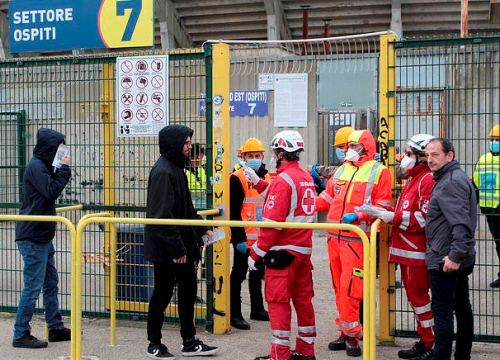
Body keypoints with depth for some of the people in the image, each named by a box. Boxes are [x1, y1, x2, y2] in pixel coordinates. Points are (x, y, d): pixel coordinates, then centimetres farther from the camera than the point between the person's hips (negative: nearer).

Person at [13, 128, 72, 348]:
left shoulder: (43, 166, 15)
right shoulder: (36, 167, -15)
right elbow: (52, 192, -23)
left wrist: (60, 171, 5)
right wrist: (64, 169, -15)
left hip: (42, 237, 10)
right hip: (33, 238, -10)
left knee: (51, 283, 16)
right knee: (33, 287, -5)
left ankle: (56, 328, 25)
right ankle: (21, 335, 3)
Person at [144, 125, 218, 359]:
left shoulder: (176, 168, 13)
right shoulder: (163, 172, -19)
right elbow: (162, 216, -24)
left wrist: (202, 228, 17)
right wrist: (177, 249, -24)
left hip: (182, 245, 10)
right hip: (165, 249, -10)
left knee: (188, 290, 14)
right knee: (163, 294, 3)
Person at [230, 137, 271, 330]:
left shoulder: (267, 178, 10)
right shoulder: (237, 178, -11)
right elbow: (234, 212, -15)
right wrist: (239, 238, -18)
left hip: (262, 238, 7)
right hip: (244, 238, -7)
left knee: (257, 273, 18)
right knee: (239, 274, 0)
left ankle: (257, 309, 30)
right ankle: (235, 313, 5)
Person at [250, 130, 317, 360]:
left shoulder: (283, 180, -16)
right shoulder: (306, 177, 9)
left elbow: (272, 221, -19)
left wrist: (256, 253, -13)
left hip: (283, 251, -8)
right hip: (304, 249, 8)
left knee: (278, 301, -1)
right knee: (303, 299, 14)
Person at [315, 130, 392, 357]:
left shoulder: (378, 171, -1)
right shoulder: (342, 170, 17)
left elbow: (382, 207, -6)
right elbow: (327, 198, 19)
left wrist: (358, 216, -18)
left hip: (356, 238, -6)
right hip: (334, 236, 6)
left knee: (350, 288, -11)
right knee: (339, 286, 11)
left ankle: (351, 334, 1)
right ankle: (346, 332, 21)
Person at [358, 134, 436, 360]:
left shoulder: (428, 180, -15)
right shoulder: (413, 179, 17)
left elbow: (422, 220, -22)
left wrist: (385, 214, -22)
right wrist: (382, 212, 7)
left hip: (417, 252, -10)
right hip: (406, 251, 10)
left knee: (419, 297, -4)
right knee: (415, 297, 15)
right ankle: (423, 342, 26)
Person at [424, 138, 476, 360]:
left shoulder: (451, 182, -17)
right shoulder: (455, 177, 16)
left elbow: (461, 223, -25)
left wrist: (454, 255, -27)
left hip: (446, 260, -11)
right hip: (459, 258, 11)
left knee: (442, 311, -7)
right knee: (461, 307, 15)